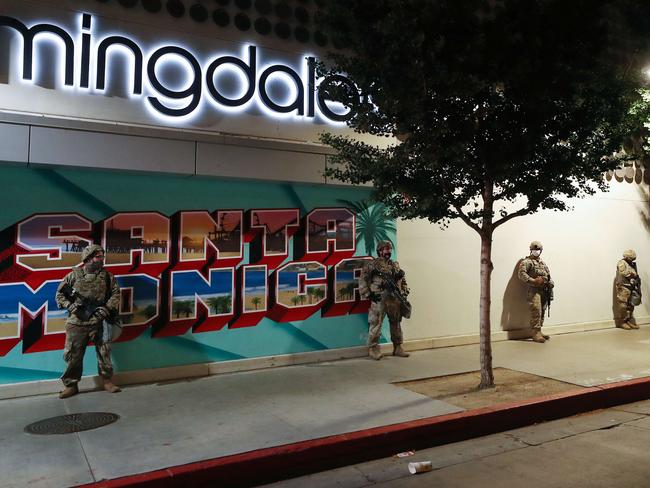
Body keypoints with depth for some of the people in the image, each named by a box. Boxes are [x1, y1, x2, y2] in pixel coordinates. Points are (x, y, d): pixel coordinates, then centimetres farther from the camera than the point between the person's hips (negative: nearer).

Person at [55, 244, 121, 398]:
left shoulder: (107, 276, 4)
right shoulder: (74, 275, 1)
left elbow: (116, 293, 5)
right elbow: (60, 293, 8)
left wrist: (107, 308, -9)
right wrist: (69, 305, -7)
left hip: (98, 321, 1)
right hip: (77, 322, 0)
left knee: (104, 352, 4)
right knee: (73, 355, 5)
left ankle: (107, 381, 17)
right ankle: (71, 385, 18)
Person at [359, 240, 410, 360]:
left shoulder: (395, 265, 17)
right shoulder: (372, 264, -1)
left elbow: (403, 280, 24)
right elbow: (363, 280, -4)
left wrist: (404, 293, 11)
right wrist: (368, 294, -11)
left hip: (395, 299, 5)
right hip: (379, 299, -5)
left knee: (396, 323, 11)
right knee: (376, 324, -5)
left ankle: (398, 348, 21)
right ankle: (373, 349, 3)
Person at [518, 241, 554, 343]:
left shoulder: (543, 263, 24)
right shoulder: (527, 261, 0)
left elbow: (548, 275, 27)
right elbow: (521, 273, -14)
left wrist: (551, 283, 6)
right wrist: (533, 281, -23)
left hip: (544, 290, 8)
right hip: (534, 290, -7)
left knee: (542, 312, 9)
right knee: (536, 312, -14)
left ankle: (539, 332, 16)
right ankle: (536, 333, -14)